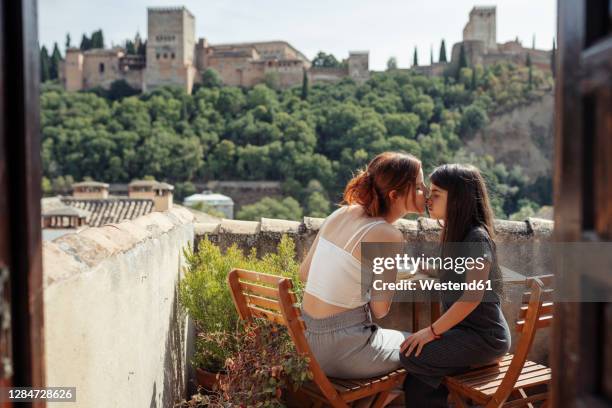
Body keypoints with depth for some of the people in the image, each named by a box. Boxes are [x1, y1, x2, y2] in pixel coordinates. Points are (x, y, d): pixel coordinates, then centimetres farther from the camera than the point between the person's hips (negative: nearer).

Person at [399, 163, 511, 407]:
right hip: (462, 330, 8)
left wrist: (433, 330, -18)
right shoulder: (454, 234, 12)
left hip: (485, 336, -8)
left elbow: (473, 295, -22)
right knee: (415, 384, -9)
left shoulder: (477, 238, -16)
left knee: (412, 356, -21)